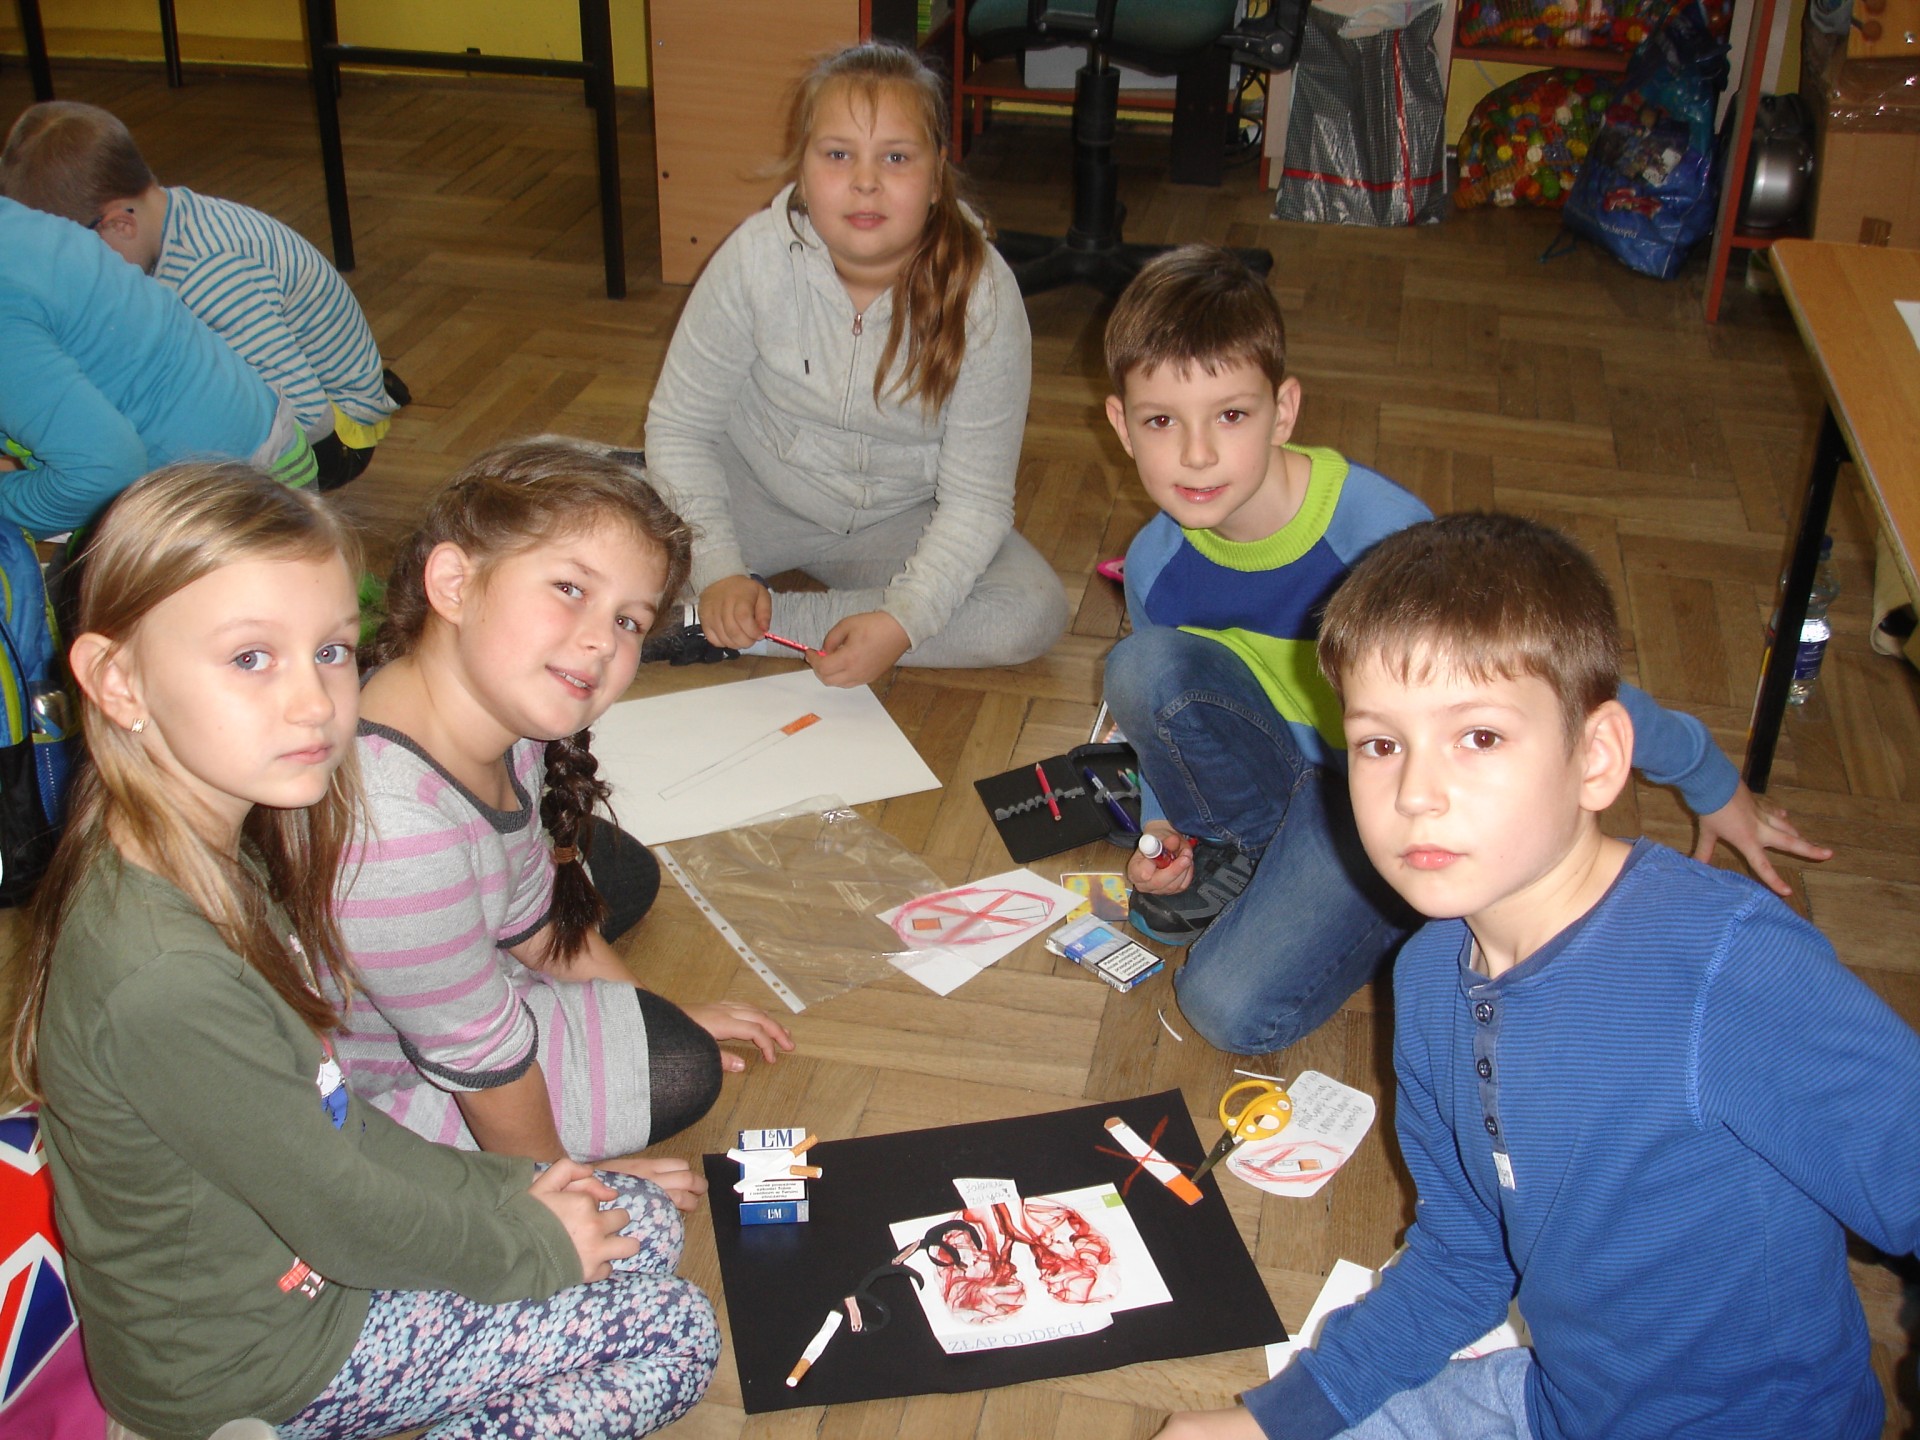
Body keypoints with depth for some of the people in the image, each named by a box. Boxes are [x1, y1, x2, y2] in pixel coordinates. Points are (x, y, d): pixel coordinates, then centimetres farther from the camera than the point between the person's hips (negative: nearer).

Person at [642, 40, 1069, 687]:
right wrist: (719, 570, -26)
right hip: (757, 491, -2)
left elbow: (975, 496, -19)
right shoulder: (757, 258, -20)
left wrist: (903, 621, -34)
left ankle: (748, 629, -25)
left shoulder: (981, 295, -21)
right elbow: (680, 426, -12)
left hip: (895, 523, 2)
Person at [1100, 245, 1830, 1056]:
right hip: (1280, 769, 5)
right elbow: (1166, 709, 8)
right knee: (1141, 668, -26)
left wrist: (1710, 784, -6)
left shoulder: (1375, 532, -31)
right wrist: (1163, 826, -11)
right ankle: (1241, 852, 0)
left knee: (1232, 1010, -23)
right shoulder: (1156, 564, -14)